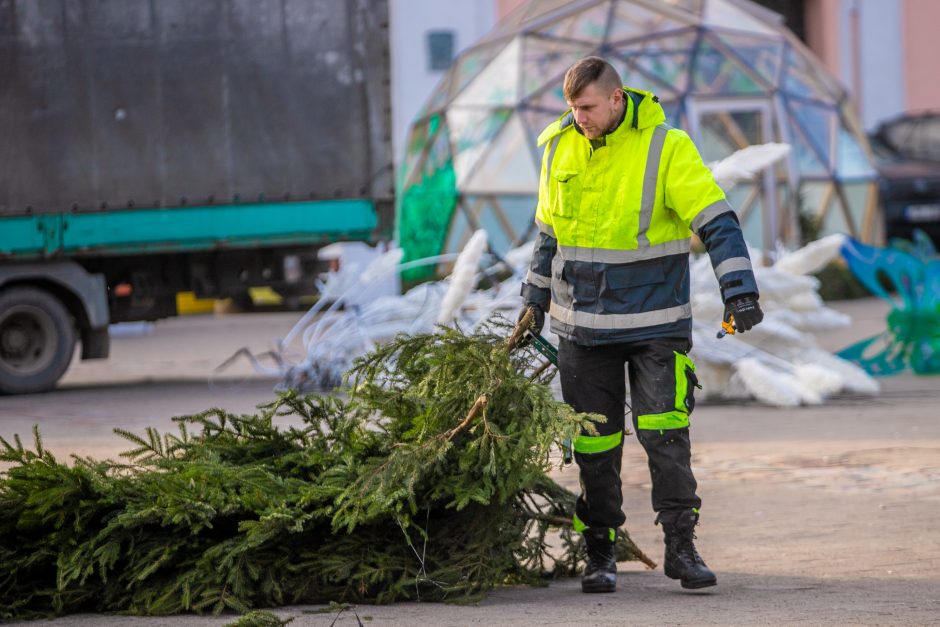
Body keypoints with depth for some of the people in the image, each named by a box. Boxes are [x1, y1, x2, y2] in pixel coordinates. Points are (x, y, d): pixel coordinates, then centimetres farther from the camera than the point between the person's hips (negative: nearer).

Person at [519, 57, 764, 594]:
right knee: (594, 443, 4)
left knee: (666, 432, -8)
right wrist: (536, 300, 20)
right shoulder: (560, 148, 5)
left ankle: (681, 545, 1)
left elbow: (718, 222, -14)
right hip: (583, 325, 3)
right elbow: (549, 232, 18)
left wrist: (740, 291, -23)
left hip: (656, 322, -3)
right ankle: (600, 552, 12)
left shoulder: (666, 147, -10)